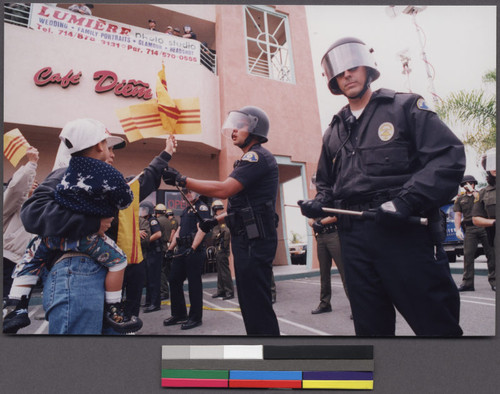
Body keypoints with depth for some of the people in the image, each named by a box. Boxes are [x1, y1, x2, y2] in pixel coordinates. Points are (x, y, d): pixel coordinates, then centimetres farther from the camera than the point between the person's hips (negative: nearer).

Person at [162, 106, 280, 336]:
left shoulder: (258, 156, -12)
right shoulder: (251, 159, 22)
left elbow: (224, 190, -23)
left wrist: (180, 180, -17)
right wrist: (217, 221, 16)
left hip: (254, 241, -11)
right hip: (247, 239, 11)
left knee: (257, 304, -5)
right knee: (251, 303, 17)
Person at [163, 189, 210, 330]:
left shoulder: (201, 207, -4)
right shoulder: (186, 210, 23)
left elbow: (202, 229, -16)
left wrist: (192, 248, -25)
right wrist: (170, 249, 17)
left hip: (195, 251, -9)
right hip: (181, 250, 9)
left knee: (194, 283, -2)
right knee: (174, 280, 11)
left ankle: (195, 317, 9)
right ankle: (179, 314, 23)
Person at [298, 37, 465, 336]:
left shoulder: (405, 107, 5)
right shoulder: (333, 132, 20)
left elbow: (449, 156, -6)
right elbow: (326, 183, 26)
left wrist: (406, 201, -19)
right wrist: (319, 204, 4)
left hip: (406, 231, -4)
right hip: (354, 238, 5)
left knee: (438, 324, 2)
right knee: (370, 326, 13)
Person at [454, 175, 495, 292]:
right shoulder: (460, 198, 17)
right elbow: (458, 215, 11)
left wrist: (472, 191, -4)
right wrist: (458, 229, 1)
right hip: (470, 229, 1)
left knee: (491, 253, -1)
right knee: (468, 255, -4)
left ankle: (493, 281, 9)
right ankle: (467, 283, -2)